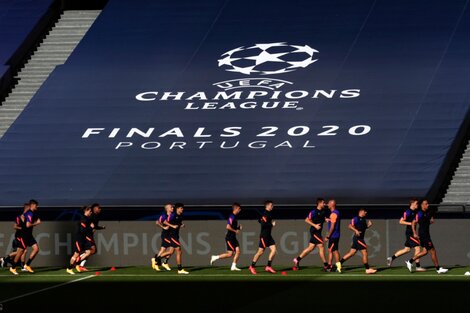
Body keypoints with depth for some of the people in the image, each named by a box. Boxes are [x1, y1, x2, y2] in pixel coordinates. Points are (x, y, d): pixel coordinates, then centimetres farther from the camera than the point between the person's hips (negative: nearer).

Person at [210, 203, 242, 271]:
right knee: (230, 254, -7)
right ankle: (215, 257, 6)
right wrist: (235, 231, -17)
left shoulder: (235, 217, 13)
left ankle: (233, 266, 3)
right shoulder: (231, 217, -17)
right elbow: (228, 227, -27)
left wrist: (239, 228, 7)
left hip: (233, 237, 9)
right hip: (229, 238, -9)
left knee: (237, 251, -1)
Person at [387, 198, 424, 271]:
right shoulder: (408, 212, -14)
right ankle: (418, 266, -6)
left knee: (407, 249, 14)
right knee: (417, 248, -10)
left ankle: (391, 258, 23)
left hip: (413, 233, 9)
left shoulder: (416, 212, 11)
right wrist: (410, 223, -21)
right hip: (409, 233, -9)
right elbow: (401, 221, -15)